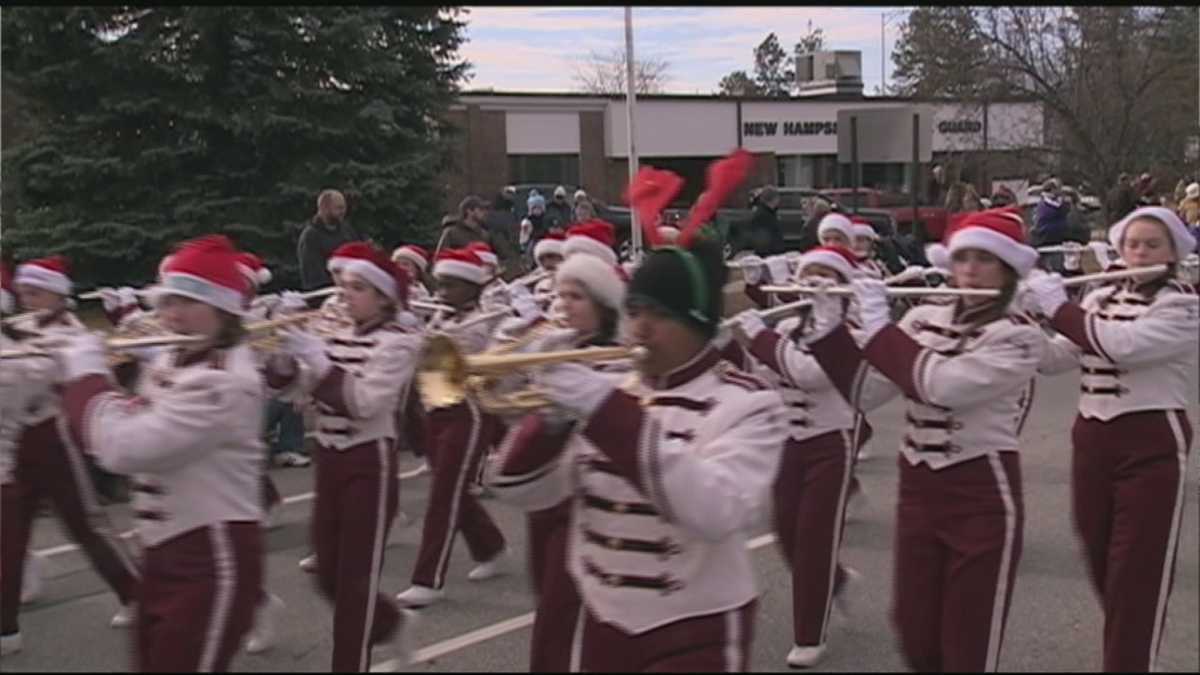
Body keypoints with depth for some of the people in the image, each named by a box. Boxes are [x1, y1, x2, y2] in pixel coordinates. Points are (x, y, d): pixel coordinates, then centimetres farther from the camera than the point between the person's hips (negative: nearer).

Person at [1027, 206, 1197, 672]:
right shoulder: (1100, 298, 11)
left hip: (1152, 446, -6)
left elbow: (1120, 345, -24)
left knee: (1138, 576, -3)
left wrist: (1058, 307, -16)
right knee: (1101, 569, 15)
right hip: (1091, 441, 6)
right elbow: (1054, 359, 3)